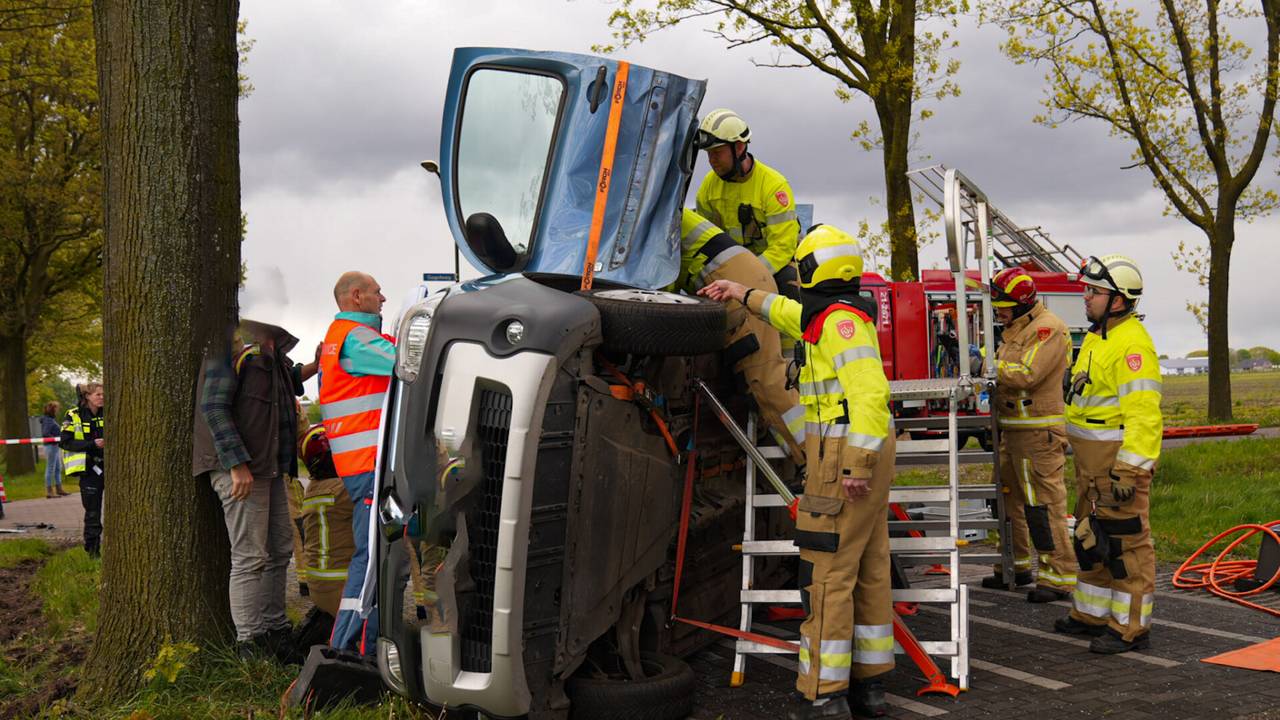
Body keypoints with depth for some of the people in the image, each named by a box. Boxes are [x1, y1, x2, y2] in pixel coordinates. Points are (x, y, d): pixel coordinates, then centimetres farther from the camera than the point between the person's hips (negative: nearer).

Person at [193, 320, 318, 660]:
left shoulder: (271, 353, 16)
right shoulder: (233, 348, -13)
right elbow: (213, 406, -19)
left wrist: (312, 368, 18)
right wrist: (237, 464, -23)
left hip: (270, 468, 10)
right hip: (240, 469, -10)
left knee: (278, 552, 14)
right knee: (250, 559, -6)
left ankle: (275, 634, 25)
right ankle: (250, 646, 0)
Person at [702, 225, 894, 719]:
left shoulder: (840, 320, -15)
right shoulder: (834, 315, 16)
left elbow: (869, 392, -26)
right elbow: (790, 313, 39)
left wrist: (857, 464, -29)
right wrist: (744, 295, 46)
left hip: (845, 456, -11)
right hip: (865, 454, 11)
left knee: (826, 575, -7)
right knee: (869, 572, 13)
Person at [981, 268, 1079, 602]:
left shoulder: (1048, 328, -13)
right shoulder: (1015, 330, 19)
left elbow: (1026, 374, -22)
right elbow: (1005, 373, 20)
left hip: (1039, 433, -10)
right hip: (1013, 430, 10)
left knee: (1044, 502, -8)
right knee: (1009, 497, 16)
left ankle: (1060, 577, -4)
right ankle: (1016, 565, 29)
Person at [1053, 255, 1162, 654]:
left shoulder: (1132, 343, -17)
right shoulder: (1097, 338, 15)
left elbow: (1143, 414, -23)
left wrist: (1129, 470, -26)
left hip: (1120, 459, -10)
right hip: (1091, 462, 10)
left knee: (1125, 542, -3)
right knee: (1091, 538, 18)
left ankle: (1131, 626, 5)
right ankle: (1091, 613, 29)